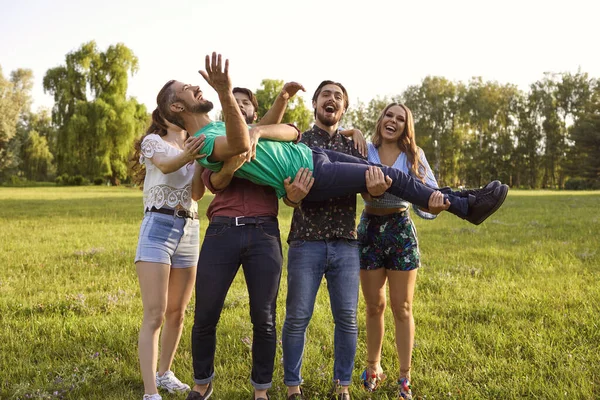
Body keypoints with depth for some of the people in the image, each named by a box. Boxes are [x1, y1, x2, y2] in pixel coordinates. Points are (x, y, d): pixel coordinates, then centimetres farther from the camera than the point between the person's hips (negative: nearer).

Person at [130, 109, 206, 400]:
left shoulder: (195, 146, 15)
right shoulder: (153, 141, 1)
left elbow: (197, 194, 0)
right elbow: (165, 165, -23)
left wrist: (201, 157, -13)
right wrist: (187, 156, -45)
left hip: (190, 231, 6)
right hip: (159, 227, -5)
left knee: (177, 311, 12)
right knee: (155, 314, -10)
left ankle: (164, 373, 28)